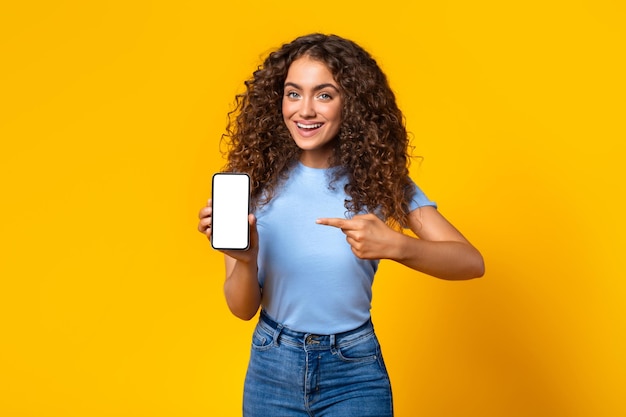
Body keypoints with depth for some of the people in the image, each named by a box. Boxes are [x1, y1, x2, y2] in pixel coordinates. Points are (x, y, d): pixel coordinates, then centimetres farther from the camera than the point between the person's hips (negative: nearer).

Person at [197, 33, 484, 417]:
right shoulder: (259, 179, -9)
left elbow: (471, 262, -17)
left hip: (355, 373, -1)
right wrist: (245, 259, -27)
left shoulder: (379, 179, -9)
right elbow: (243, 309, -6)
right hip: (271, 368, 2)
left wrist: (395, 245, -33)